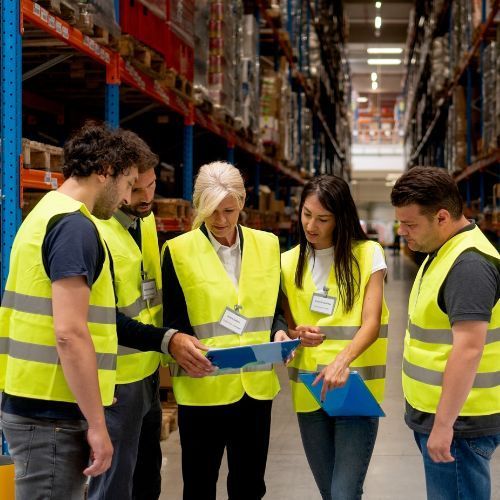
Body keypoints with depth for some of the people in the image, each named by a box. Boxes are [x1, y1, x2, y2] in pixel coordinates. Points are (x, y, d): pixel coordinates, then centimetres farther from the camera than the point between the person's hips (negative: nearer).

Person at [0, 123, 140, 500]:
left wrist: (90, 406, 22)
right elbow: (70, 333, -22)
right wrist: (96, 423, -18)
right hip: (52, 413, -10)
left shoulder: (47, 214, 16)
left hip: (36, 403, 10)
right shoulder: (75, 225, -15)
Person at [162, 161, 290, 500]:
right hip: (203, 387, -3)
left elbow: (274, 308, 13)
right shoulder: (179, 251, -4)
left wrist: (280, 332, -8)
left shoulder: (267, 245, 7)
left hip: (257, 385, 3)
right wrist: (178, 343, -25)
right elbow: (172, 321, -4)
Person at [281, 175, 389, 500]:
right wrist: (296, 335, -10)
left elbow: (371, 323, -12)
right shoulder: (290, 262, 8)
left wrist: (343, 360, -30)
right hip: (309, 392, 4)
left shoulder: (368, 254, -3)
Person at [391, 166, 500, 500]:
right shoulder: (444, 252, 12)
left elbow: (468, 349, -26)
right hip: (435, 414, 10)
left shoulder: (469, 264, -20)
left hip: (456, 422, -10)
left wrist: (443, 424, -25)